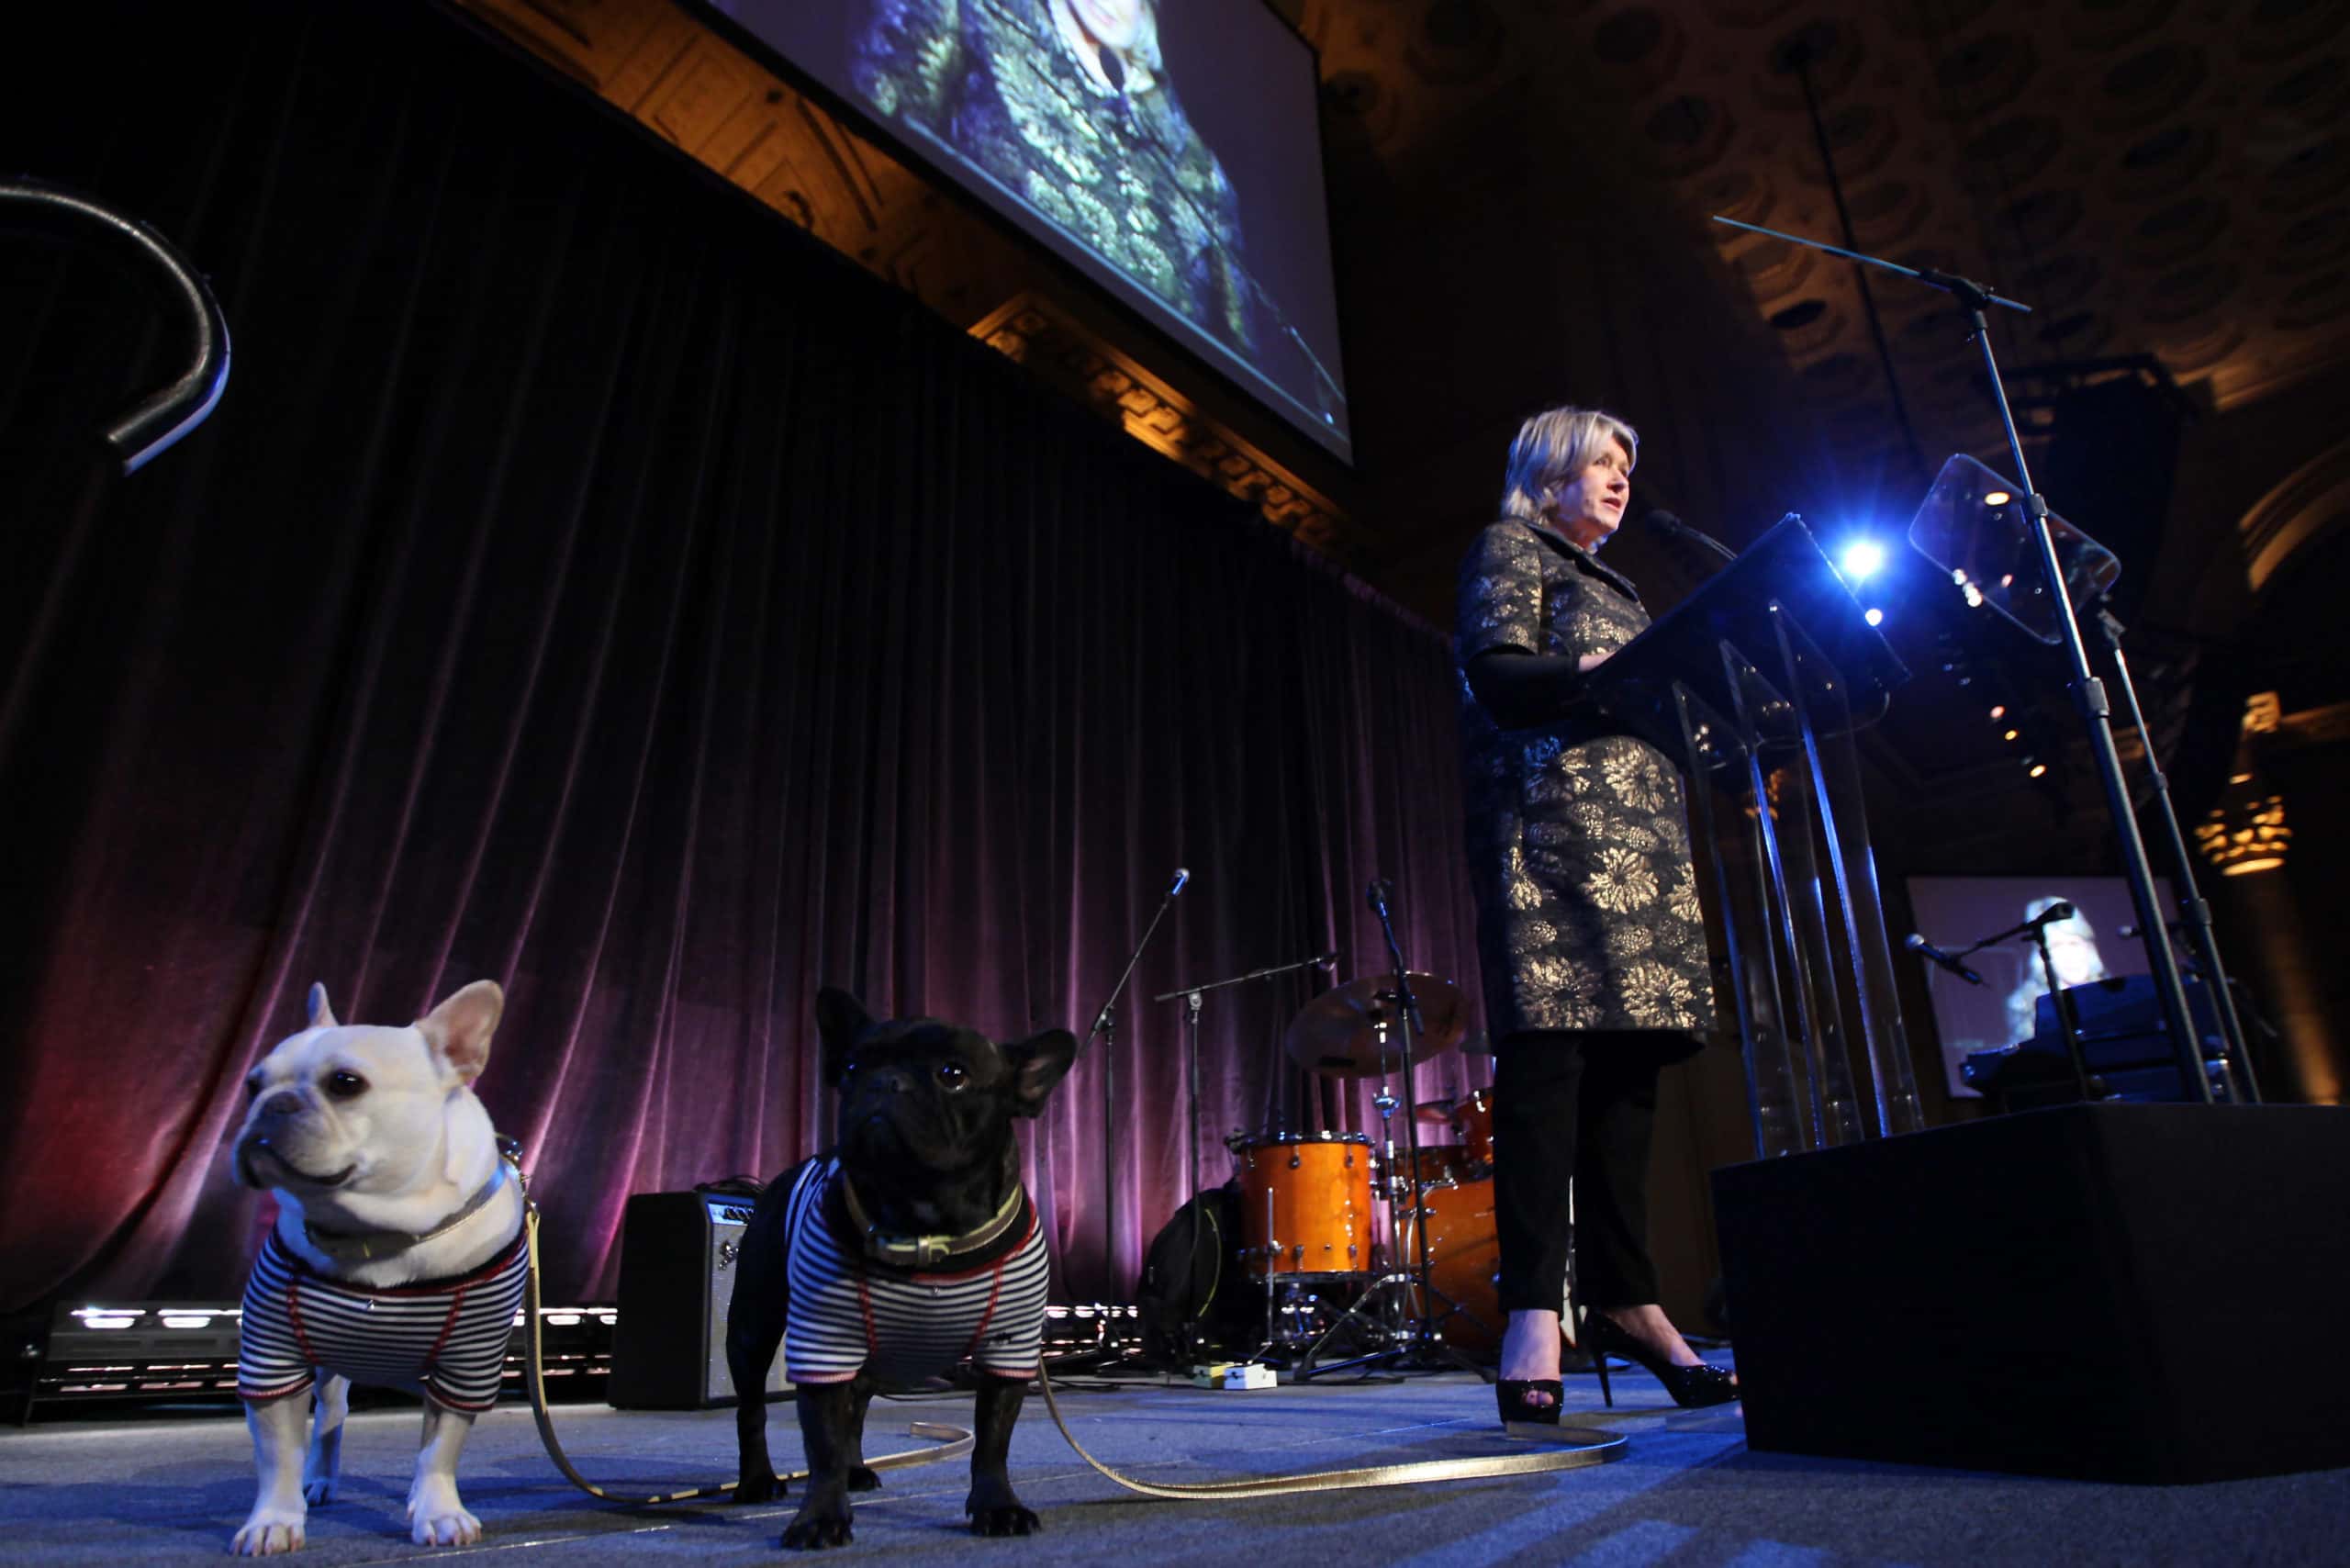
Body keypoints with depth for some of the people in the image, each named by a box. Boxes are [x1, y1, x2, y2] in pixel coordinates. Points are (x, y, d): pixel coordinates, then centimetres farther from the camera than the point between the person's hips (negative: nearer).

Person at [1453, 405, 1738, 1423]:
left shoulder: (1608, 584, 32)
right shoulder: (1510, 551, 9)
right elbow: (1498, 674, -8)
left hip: (1638, 843, 8)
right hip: (1553, 833, -8)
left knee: (1625, 1070, 2)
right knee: (1546, 1059, -15)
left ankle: (1622, 1300, 7)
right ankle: (1533, 1316, -16)